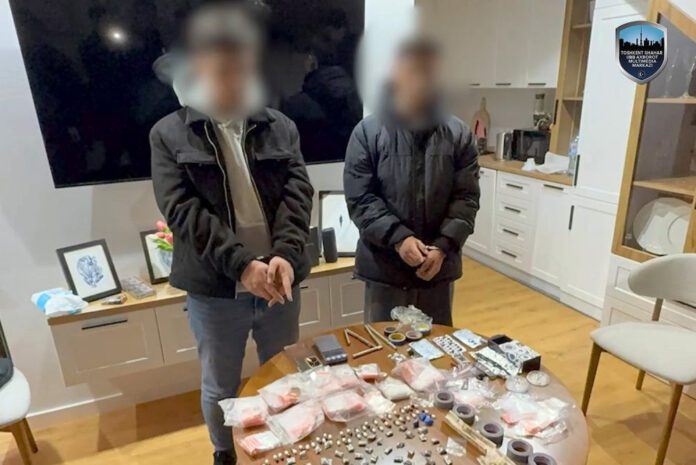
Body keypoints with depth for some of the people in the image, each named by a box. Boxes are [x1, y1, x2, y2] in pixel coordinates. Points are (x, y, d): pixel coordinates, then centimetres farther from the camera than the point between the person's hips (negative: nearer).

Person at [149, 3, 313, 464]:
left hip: (279, 280, 2)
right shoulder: (169, 134, -2)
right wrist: (242, 264, -23)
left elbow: (298, 194, -5)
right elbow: (182, 210, -12)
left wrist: (286, 255, -22)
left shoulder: (281, 127, 4)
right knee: (220, 387, 18)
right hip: (214, 289, -1)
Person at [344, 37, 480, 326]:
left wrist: (443, 246, -14)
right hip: (384, 265, -2)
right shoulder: (367, 132, -6)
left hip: (440, 265, 3)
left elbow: (467, 197, -1)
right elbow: (359, 198, -9)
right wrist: (398, 238, -19)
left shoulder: (458, 134, 1)